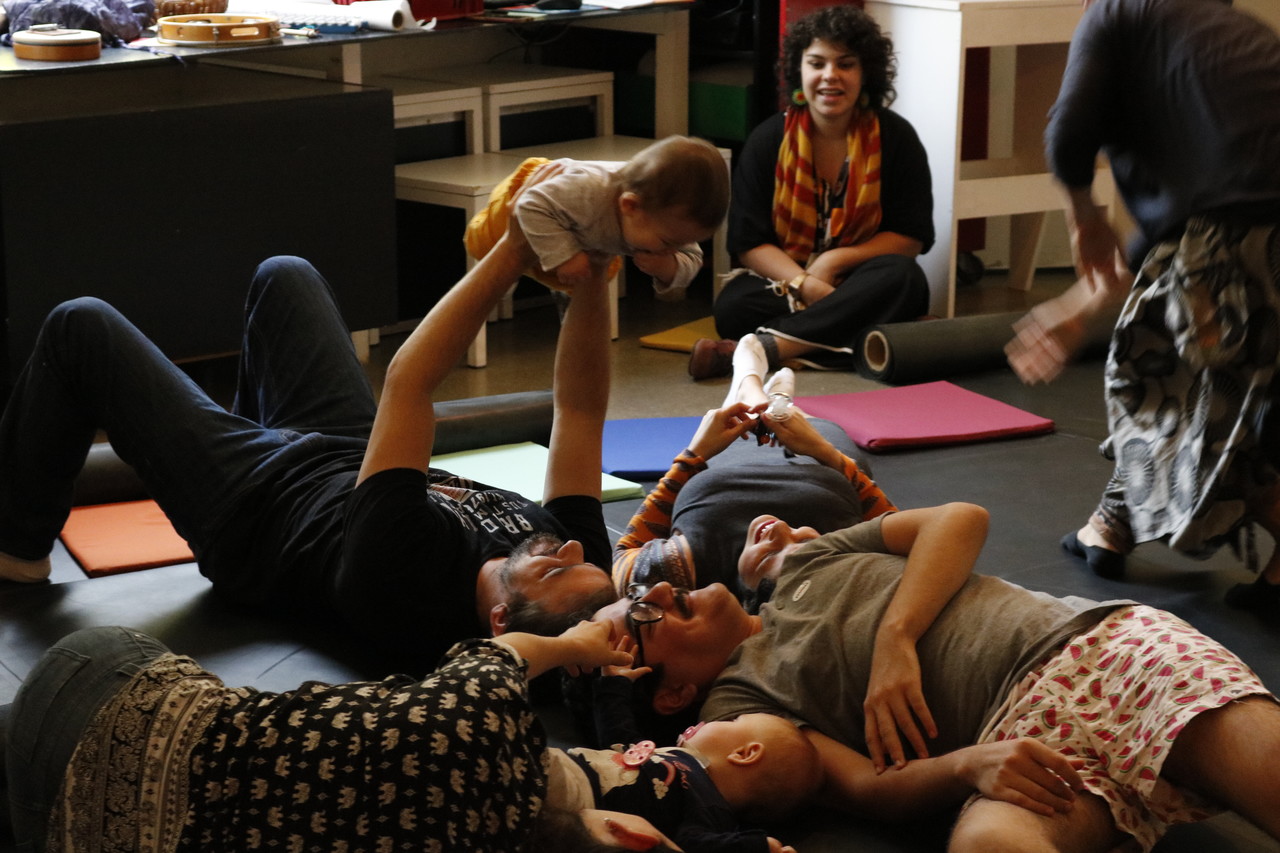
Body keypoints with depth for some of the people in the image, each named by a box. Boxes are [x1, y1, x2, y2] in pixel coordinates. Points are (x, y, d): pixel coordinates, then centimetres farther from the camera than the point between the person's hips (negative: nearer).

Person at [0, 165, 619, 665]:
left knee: (79, 326, 4)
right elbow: (581, 408, -25)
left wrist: (514, 252, -44)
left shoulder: (408, 582, -48)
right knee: (283, 274, 23)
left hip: (248, 505, -6)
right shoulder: (584, 564, -32)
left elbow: (406, 381, -47)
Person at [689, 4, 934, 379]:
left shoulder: (896, 138, -2)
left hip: (861, 282, 0)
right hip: (785, 280, 0)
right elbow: (749, 243, -5)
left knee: (903, 278, -35)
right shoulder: (768, 141, 0)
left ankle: (770, 345, -38)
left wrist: (834, 261, -18)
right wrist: (805, 284, -24)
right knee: (733, 305, -30)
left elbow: (911, 236, -3)